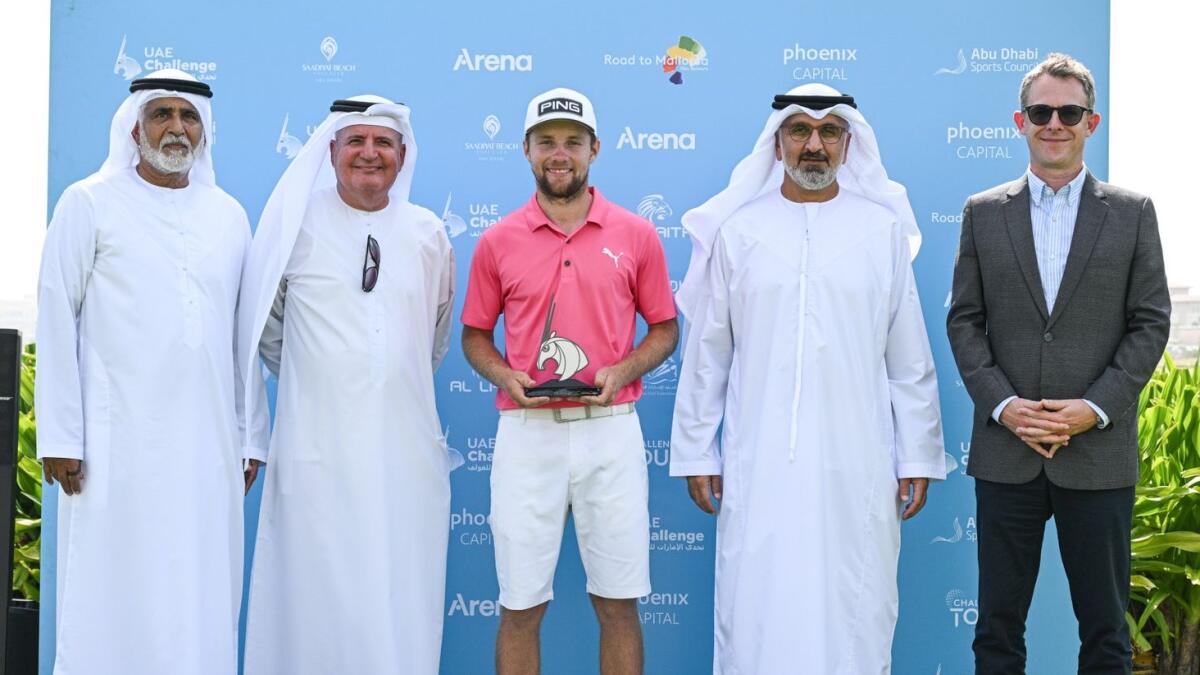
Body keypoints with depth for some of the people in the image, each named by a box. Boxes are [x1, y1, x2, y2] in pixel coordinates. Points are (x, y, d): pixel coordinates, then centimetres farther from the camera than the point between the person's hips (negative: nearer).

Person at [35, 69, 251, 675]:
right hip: (118, 441, -3)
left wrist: (250, 434, 11)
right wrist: (59, 438, -6)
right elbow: (57, 323, -1)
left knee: (202, 598, 5)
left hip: (208, 444, 3)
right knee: (113, 597, 1)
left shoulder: (230, 216, 13)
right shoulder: (89, 204, 3)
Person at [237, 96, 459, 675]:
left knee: (403, 601, 6)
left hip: (407, 452, 2)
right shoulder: (296, 224, 1)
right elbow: (263, 330, 9)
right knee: (318, 599, 3)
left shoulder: (428, 234, 9)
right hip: (317, 449, -2)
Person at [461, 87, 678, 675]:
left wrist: (622, 371, -9)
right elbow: (474, 334, 12)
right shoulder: (498, 241, 4)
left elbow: (665, 328, 9)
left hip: (610, 430, 0)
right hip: (527, 433, 0)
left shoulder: (636, 235, 4)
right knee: (520, 607, 6)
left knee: (618, 603, 7)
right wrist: (505, 376, -8)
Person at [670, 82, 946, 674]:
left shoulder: (883, 228, 4)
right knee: (757, 609, 2)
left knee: (857, 612, 5)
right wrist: (695, 452, 5)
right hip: (759, 463, 0)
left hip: (856, 464, 0)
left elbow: (909, 358, 6)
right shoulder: (736, 229, 3)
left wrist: (918, 457, 5)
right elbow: (705, 354, 6)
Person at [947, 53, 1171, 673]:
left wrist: (1095, 407, -12)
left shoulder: (1132, 213, 4)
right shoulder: (984, 213, 7)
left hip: (1100, 454, -1)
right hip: (1006, 453, 1)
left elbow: (1150, 323, 1)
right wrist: (1003, 405, -10)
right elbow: (964, 321, 4)